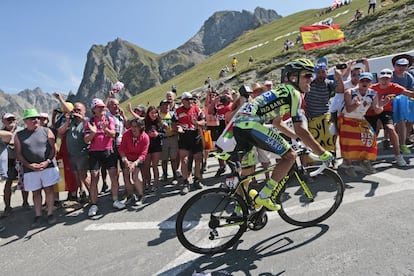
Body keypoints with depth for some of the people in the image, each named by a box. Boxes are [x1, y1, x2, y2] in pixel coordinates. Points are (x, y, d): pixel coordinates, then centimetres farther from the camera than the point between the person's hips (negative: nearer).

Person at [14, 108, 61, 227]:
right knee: (36, 192, 9)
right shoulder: (19, 136, 5)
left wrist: (47, 161, -12)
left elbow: (53, 148, 1)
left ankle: (50, 214, 11)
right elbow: (18, 154, 3)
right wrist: (28, 165, -10)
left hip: (47, 167, -1)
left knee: (49, 190, 2)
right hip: (30, 169, 1)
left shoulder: (46, 131, 2)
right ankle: (38, 216, 19)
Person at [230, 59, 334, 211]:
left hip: (239, 124, 10)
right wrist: (323, 153, -1)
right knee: (290, 155, -3)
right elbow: (300, 129, -8)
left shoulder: (282, 90, 26)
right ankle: (262, 197, -2)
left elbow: (277, 123, 35)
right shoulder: (294, 93, -3)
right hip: (251, 125, -10)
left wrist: (298, 137, 38)